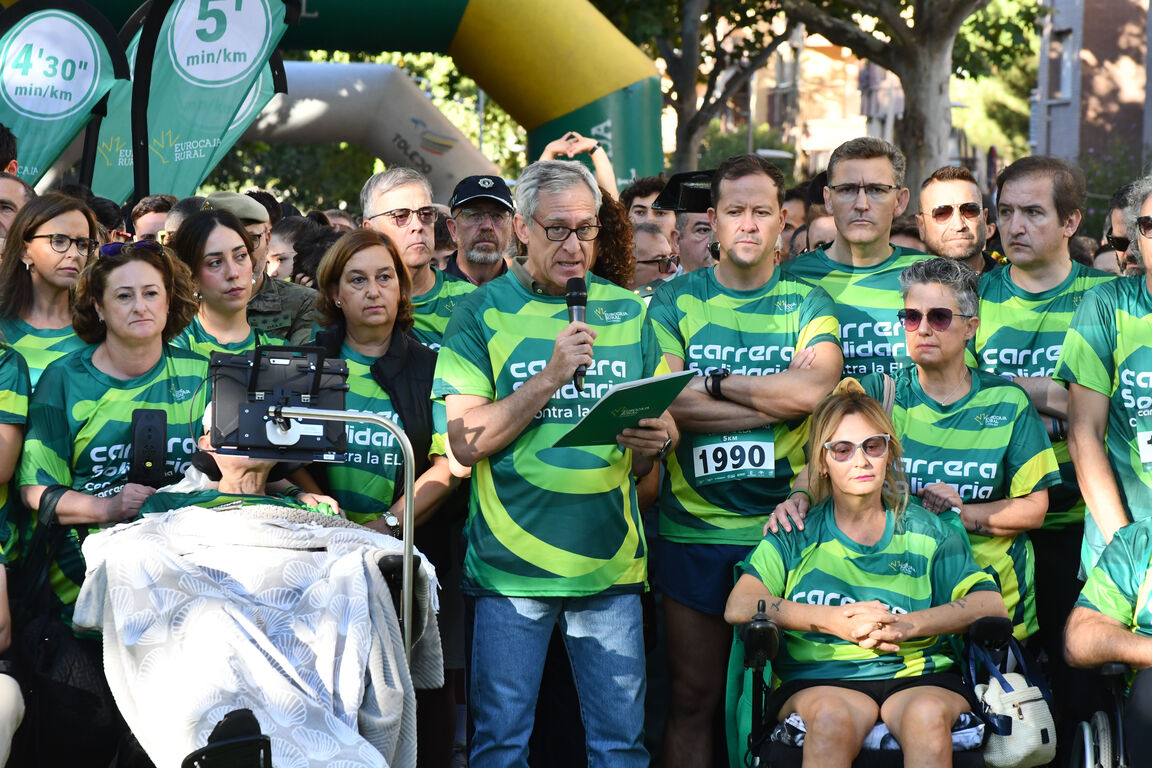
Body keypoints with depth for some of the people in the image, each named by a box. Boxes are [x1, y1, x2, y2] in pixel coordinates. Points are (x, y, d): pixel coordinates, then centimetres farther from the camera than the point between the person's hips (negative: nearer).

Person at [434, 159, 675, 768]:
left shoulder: (627, 312, 11)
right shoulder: (483, 314, 1)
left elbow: (662, 428, 14)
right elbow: (467, 442, -7)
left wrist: (654, 441, -9)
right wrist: (550, 377, -16)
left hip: (609, 560, 2)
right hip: (511, 562, -2)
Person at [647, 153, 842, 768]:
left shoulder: (807, 304, 5)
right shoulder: (673, 302, 5)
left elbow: (811, 391, -14)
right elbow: (668, 405, -10)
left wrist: (714, 380, -8)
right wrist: (776, 398, -10)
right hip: (693, 530, 0)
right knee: (693, 698, 5)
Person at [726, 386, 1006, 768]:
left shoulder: (925, 531, 16)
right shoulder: (797, 535, 13)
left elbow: (990, 603, 4)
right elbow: (738, 607, -3)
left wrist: (908, 625, -12)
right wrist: (836, 620, -12)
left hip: (915, 675, 1)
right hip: (819, 681, -1)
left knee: (928, 714, -35)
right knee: (830, 715, -37)